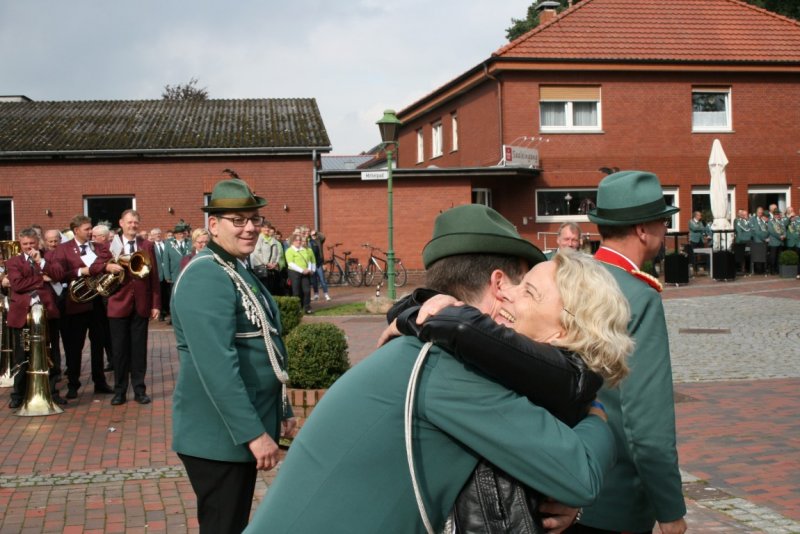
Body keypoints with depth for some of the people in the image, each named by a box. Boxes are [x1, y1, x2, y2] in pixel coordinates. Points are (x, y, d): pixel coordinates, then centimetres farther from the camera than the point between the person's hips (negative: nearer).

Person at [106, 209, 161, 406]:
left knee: (139, 349, 6)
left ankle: (139, 389, 13)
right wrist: (108, 268, -19)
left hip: (141, 305, 1)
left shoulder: (147, 246, 7)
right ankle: (120, 391, 12)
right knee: (119, 349, 4)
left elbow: (154, 276, 5)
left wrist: (156, 304, 0)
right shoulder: (111, 245, 4)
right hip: (119, 304, -1)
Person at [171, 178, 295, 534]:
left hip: (240, 430, 10)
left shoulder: (240, 271, 12)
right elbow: (216, 364, -27)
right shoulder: (206, 276, -18)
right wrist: (254, 432, -27)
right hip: (220, 435, -10)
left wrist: (281, 411, 19)